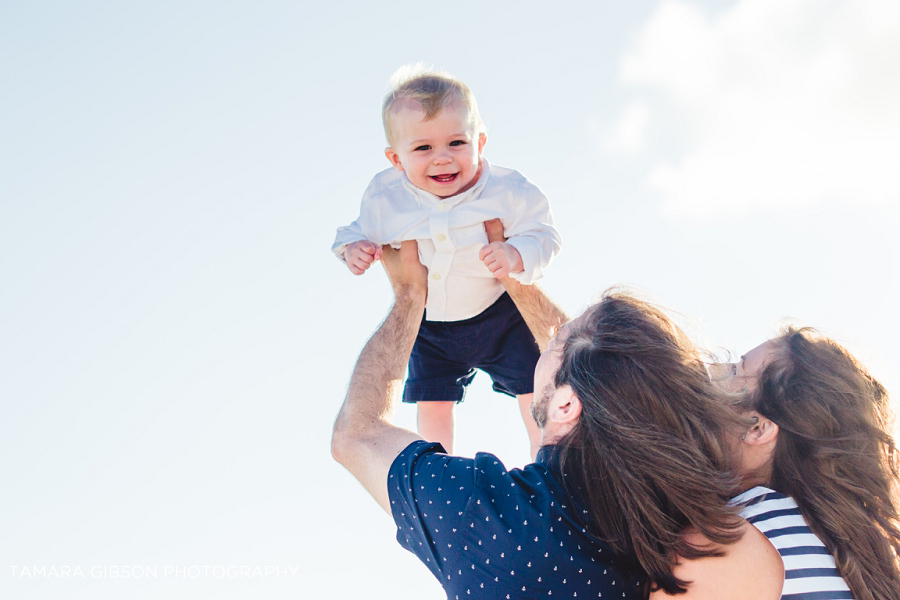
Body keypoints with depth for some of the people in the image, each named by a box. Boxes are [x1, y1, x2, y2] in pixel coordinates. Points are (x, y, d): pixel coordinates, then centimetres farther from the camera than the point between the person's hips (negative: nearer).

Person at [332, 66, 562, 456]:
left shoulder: (507, 191, -24)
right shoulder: (385, 198, -18)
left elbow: (542, 236, -15)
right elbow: (363, 228, 2)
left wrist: (517, 255, -36)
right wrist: (353, 247, -21)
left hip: (500, 315, -1)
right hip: (428, 326, 2)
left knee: (534, 390, 6)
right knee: (432, 403, 10)